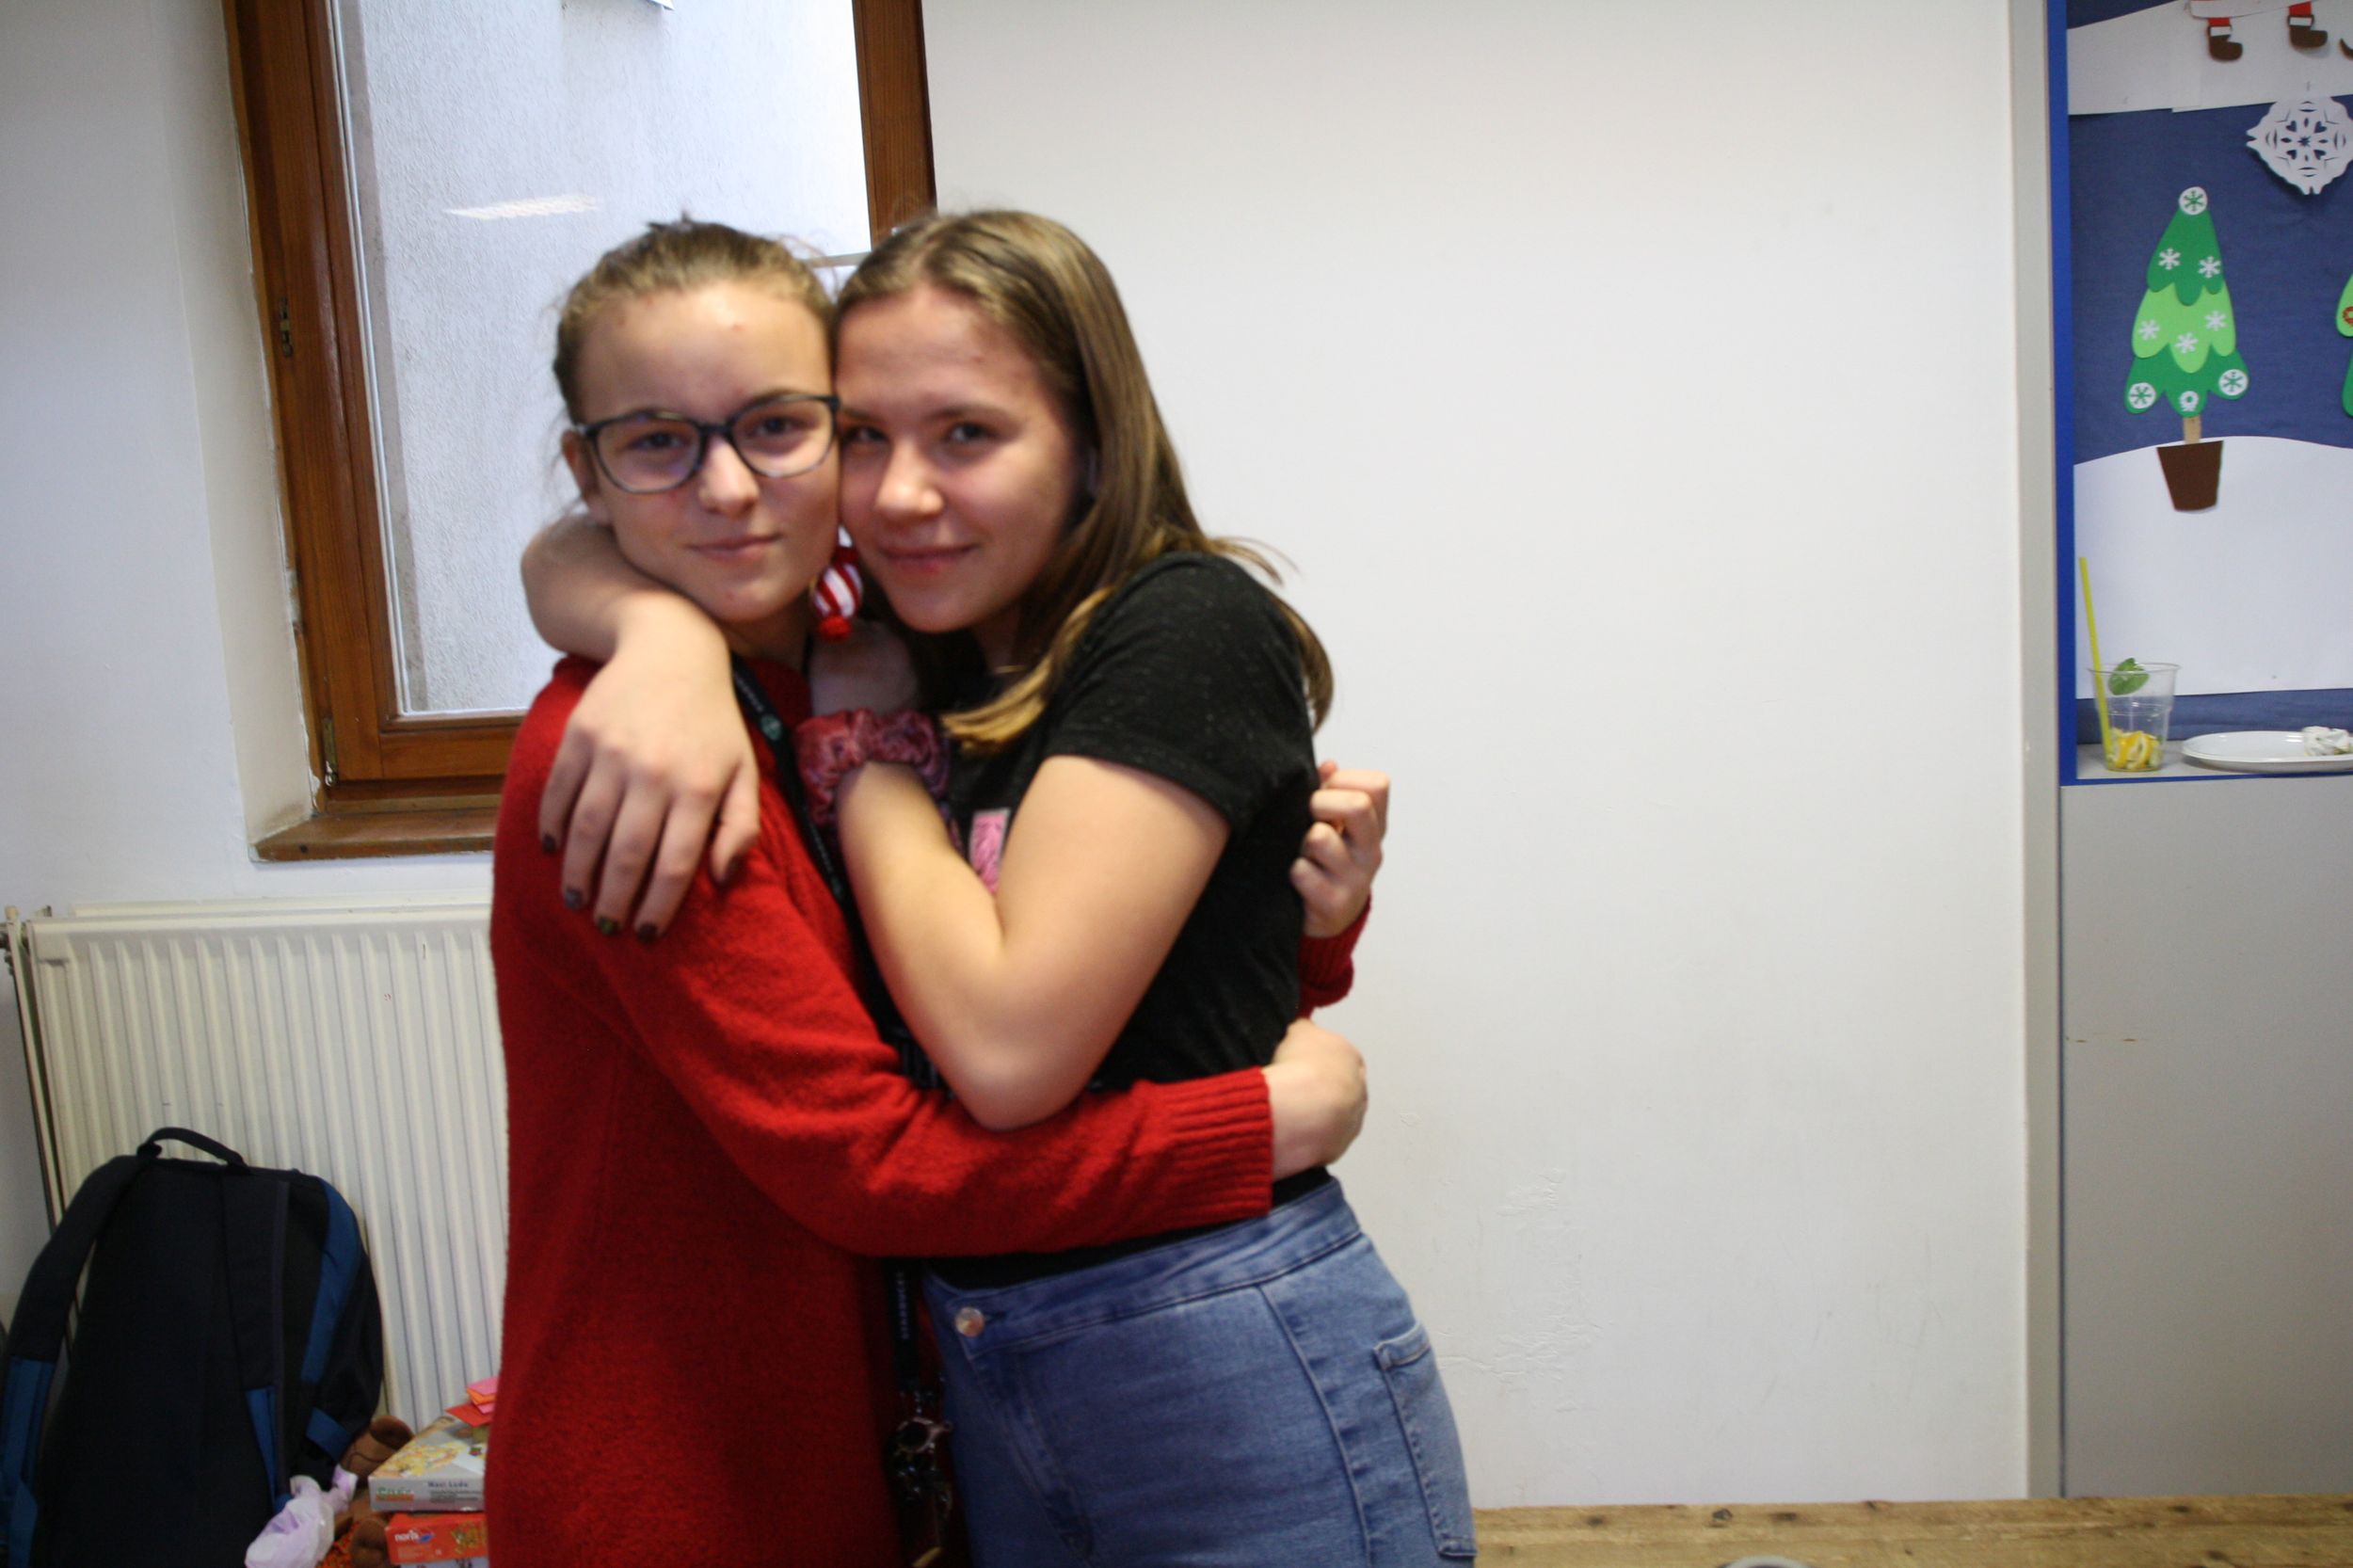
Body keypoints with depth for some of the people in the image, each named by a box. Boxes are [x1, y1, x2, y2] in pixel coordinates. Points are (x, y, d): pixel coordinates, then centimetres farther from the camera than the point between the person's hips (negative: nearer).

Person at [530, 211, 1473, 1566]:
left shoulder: (1186, 629, -16)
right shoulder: (927, 652, 5)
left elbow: (1009, 1045, -24)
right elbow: (572, 558, 6)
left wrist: (862, 760, -10)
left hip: (1235, 1393, -7)